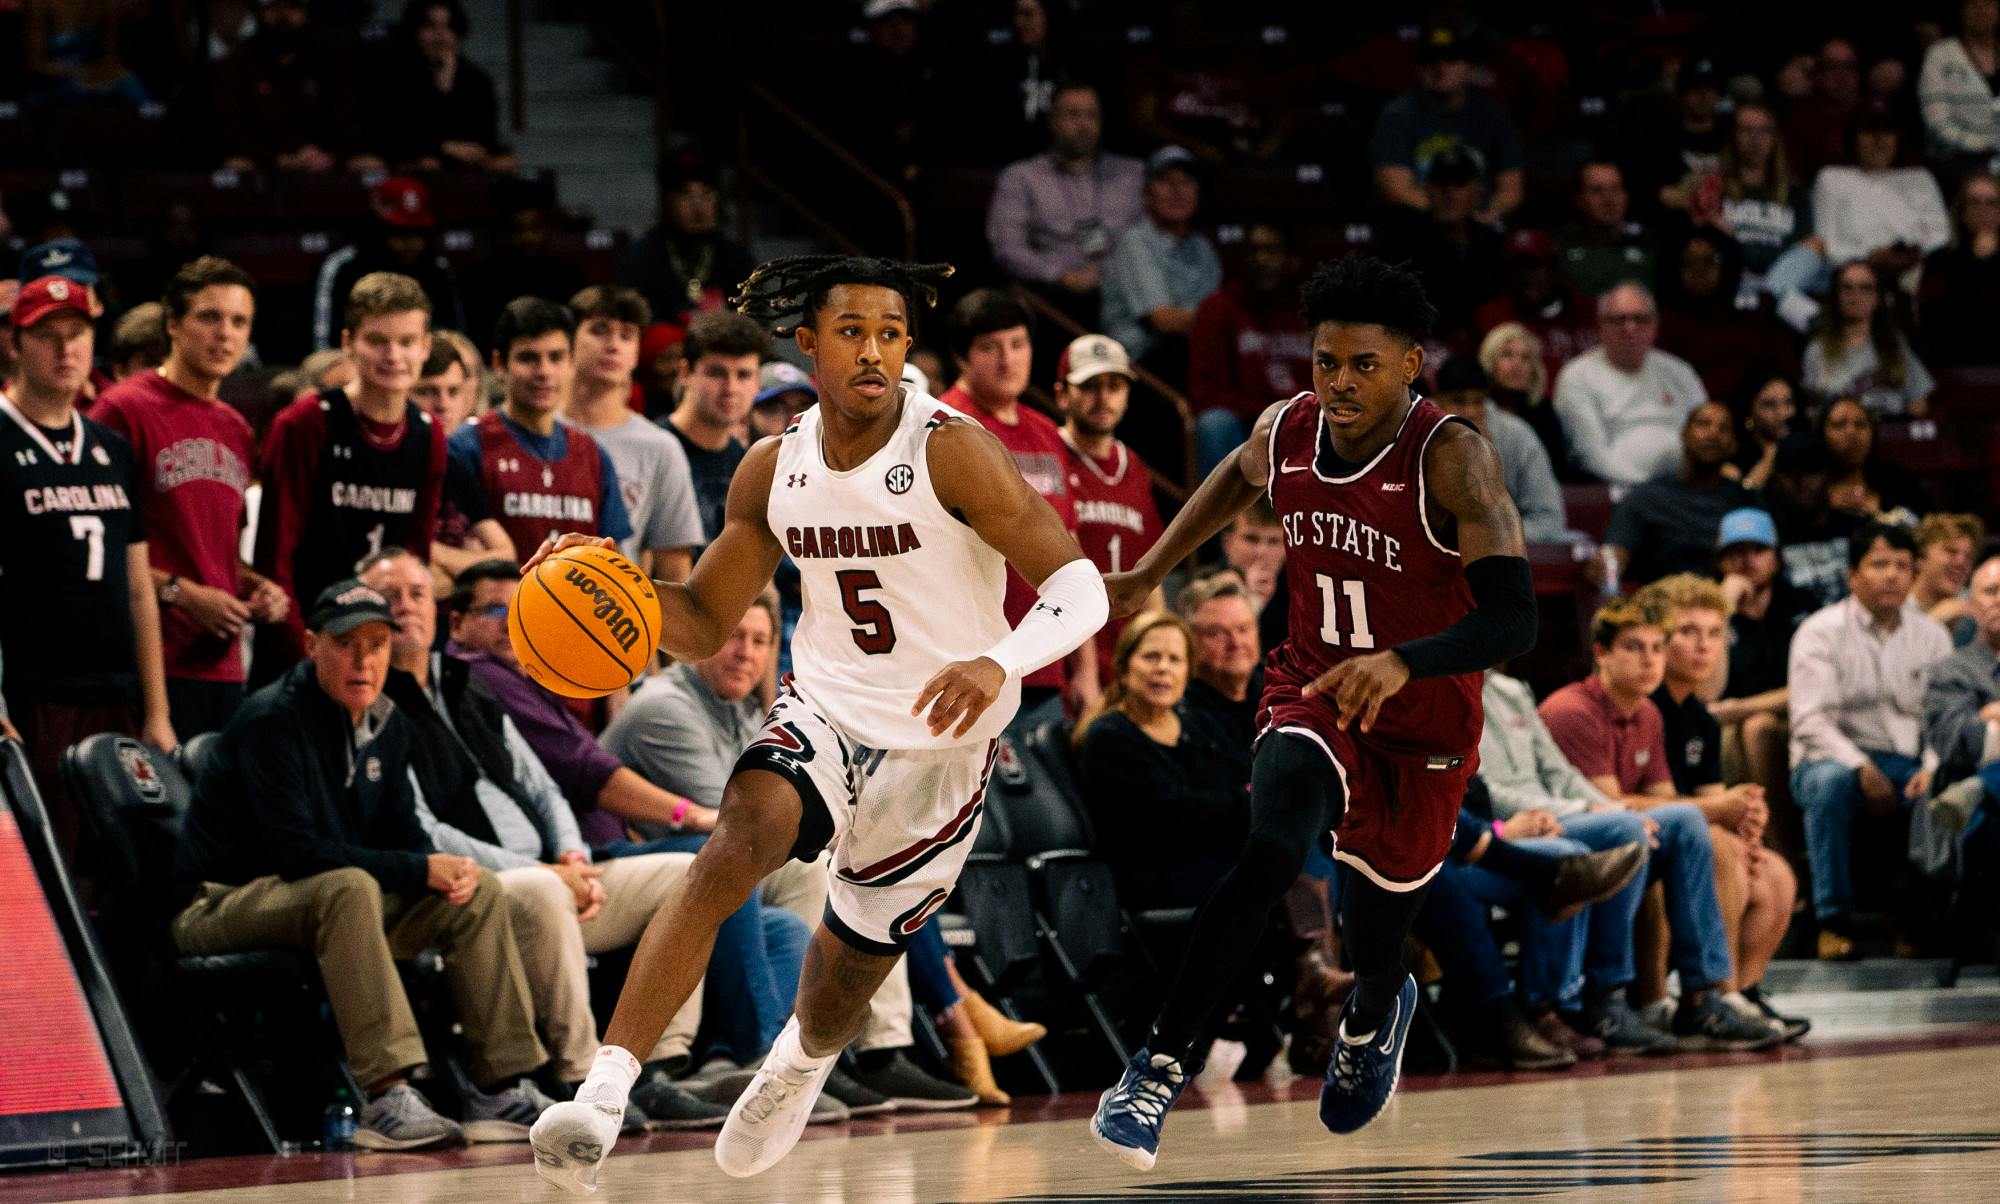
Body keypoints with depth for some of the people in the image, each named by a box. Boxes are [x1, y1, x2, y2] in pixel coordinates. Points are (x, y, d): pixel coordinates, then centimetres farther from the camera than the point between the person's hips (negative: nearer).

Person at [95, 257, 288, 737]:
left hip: (224, 664, 8)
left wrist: (254, 585, 8)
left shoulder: (235, 429, 19)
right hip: (157, 661, -7)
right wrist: (179, 592, -14)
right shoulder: (126, 410, -6)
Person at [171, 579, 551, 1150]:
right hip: (224, 903, -9)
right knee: (348, 888, -38)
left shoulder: (387, 726, 8)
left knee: (478, 892, -3)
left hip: (338, 902, 9)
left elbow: (401, 833, 12)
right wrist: (420, 871, -25)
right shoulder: (272, 721, -19)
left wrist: (449, 868, -14)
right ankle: (387, 1098, -44)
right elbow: (293, 851, -26)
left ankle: (502, 1088, -5)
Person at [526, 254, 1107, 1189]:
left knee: (852, 964, 12)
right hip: (823, 712, 2)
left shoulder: (951, 453, -18)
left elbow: (1079, 587, -21)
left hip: (938, 741, -2)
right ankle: (603, 1094, -36)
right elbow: (703, 626, 7)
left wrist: (998, 664, -41)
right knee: (732, 850, -28)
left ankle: (803, 1059, 52)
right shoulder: (776, 469, -2)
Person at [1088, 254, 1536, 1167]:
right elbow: (1239, 480, 16)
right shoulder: (1285, 433, -11)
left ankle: (1374, 1018, 53)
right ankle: (1160, 1067, -23)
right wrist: (1151, 572, 19)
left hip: (1422, 727, -2)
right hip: (1312, 691, 2)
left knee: (1374, 947, 14)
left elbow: (1513, 620, -35)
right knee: (1271, 852, -29)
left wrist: (1402, 663, -51)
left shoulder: (1450, 459, -27)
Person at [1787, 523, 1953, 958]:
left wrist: (1933, 768, -17)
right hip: (1834, 757, -3)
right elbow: (1811, 720, -10)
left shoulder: (1932, 635, 13)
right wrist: (1861, 768, -25)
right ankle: (1834, 920, -29)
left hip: (1906, 763, 3)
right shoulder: (1821, 632, 1)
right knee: (1830, 782, -39)